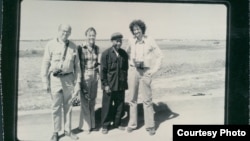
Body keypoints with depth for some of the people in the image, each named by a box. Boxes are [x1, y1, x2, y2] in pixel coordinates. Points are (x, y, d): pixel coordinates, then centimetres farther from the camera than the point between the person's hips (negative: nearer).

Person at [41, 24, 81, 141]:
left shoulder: (73, 47, 4)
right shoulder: (51, 45, -4)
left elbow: (77, 66, 9)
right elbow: (45, 64, -3)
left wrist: (78, 82, 5)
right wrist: (45, 82, -6)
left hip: (69, 78, 2)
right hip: (55, 78, -2)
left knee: (68, 106, 11)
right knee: (56, 107, 4)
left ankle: (67, 130, 24)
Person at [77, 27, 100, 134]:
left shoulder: (96, 48, 7)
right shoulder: (81, 48, -8)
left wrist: (98, 73, 9)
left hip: (94, 76, 5)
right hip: (84, 76, -5)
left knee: (92, 101, 11)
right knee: (85, 102, -2)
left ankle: (92, 124, 23)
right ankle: (85, 125, 9)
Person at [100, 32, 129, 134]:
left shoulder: (124, 54, 5)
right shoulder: (106, 53, -6)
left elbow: (126, 69, 12)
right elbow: (103, 70, -7)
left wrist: (125, 82, 7)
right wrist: (105, 85, -11)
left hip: (121, 85, 4)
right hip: (109, 85, -4)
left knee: (120, 105, 10)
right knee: (107, 106, 3)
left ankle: (117, 123, 26)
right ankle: (105, 126, 16)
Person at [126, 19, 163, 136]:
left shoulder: (149, 41, -7)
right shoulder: (131, 41, 1)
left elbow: (159, 56, -2)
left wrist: (154, 70, -7)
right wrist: (131, 63, 11)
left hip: (145, 71, -3)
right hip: (133, 70, 3)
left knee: (147, 100, 0)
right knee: (132, 99, 8)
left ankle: (150, 125, 10)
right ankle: (132, 124, 20)